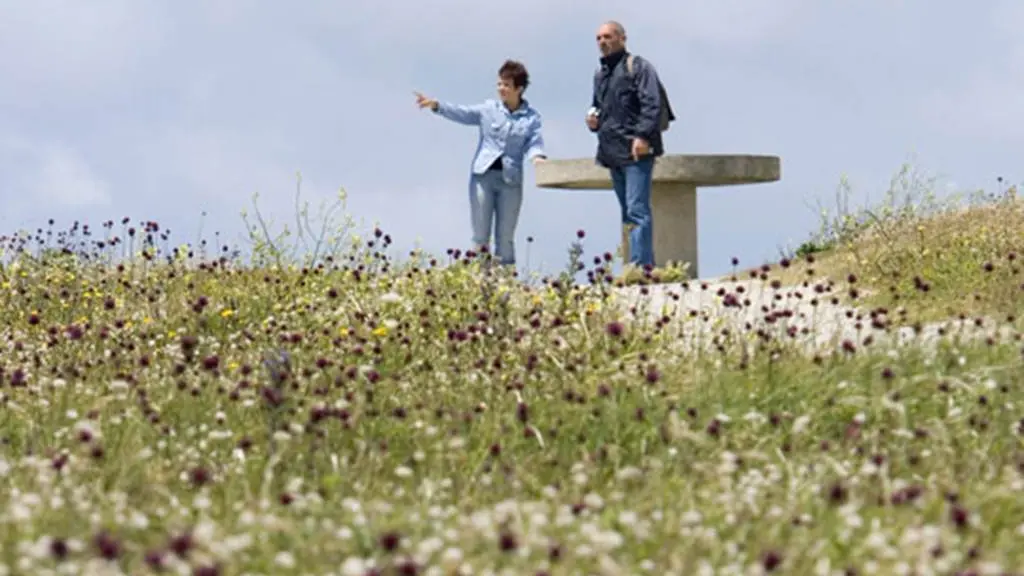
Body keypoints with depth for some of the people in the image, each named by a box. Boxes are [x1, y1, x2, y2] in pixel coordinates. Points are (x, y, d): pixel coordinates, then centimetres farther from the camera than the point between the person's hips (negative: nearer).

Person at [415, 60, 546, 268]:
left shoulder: (531, 117, 4)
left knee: (505, 238, 4)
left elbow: (534, 143, -5)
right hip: (483, 174, 1)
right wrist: (436, 105, -17)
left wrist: (537, 157, -28)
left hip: (510, 179, 0)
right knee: (480, 236, 1)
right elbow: (463, 113, -3)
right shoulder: (489, 108, 6)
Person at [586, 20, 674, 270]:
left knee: (637, 210, -15)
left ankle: (641, 265, -20)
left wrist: (643, 136, -23)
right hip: (612, 152, 9)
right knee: (629, 213, 9)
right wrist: (592, 120, 10)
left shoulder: (638, 67, -3)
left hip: (636, 150, -9)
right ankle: (646, 266, 13)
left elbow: (652, 104, -13)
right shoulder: (600, 75, 21)